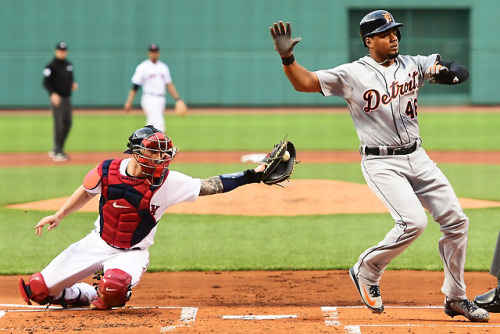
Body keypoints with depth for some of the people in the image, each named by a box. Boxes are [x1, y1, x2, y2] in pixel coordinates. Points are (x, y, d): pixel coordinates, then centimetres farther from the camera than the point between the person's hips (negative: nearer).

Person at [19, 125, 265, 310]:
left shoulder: (167, 183, -17)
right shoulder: (108, 170, -11)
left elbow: (208, 186, -19)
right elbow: (87, 191, 9)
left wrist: (250, 177, -25)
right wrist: (59, 216, 14)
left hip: (132, 253, -3)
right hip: (97, 244, 3)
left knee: (114, 287, -38)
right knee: (37, 290, -2)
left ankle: (104, 301, 2)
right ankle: (86, 295, 28)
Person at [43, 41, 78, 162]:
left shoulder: (69, 65, 14)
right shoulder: (51, 66, -8)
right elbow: (46, 83, -13)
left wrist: (73, 84, 3)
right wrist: (53, 94, -26)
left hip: (67, 98, 8)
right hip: (57, 98, -7)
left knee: (67, 123, 8)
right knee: (59, 124, -9)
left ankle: (56, 149, 20)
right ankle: (57, 152, -5)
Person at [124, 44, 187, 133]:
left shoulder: (163, 67, 16)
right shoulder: (142, 67, -1)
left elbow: (169, 84, 18)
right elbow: (135, 86, -4)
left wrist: (177, 99, 9)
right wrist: (129, 102, -11)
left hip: (161, 100, 6)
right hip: (149, 99, -6)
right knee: (159, 125, -19)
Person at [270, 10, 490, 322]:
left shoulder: (413, 65, 6)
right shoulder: (353, 74, -7)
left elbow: (462, 72, 0)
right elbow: (304, 82, -12)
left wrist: (444, 71, -23)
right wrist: (287, 57, -30)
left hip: (417, 157, 6)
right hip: (381, 164, -6)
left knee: (456, 220, 3)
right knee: (413, 221, -23)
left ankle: (456, 298, 17)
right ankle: (366, 271, 1)